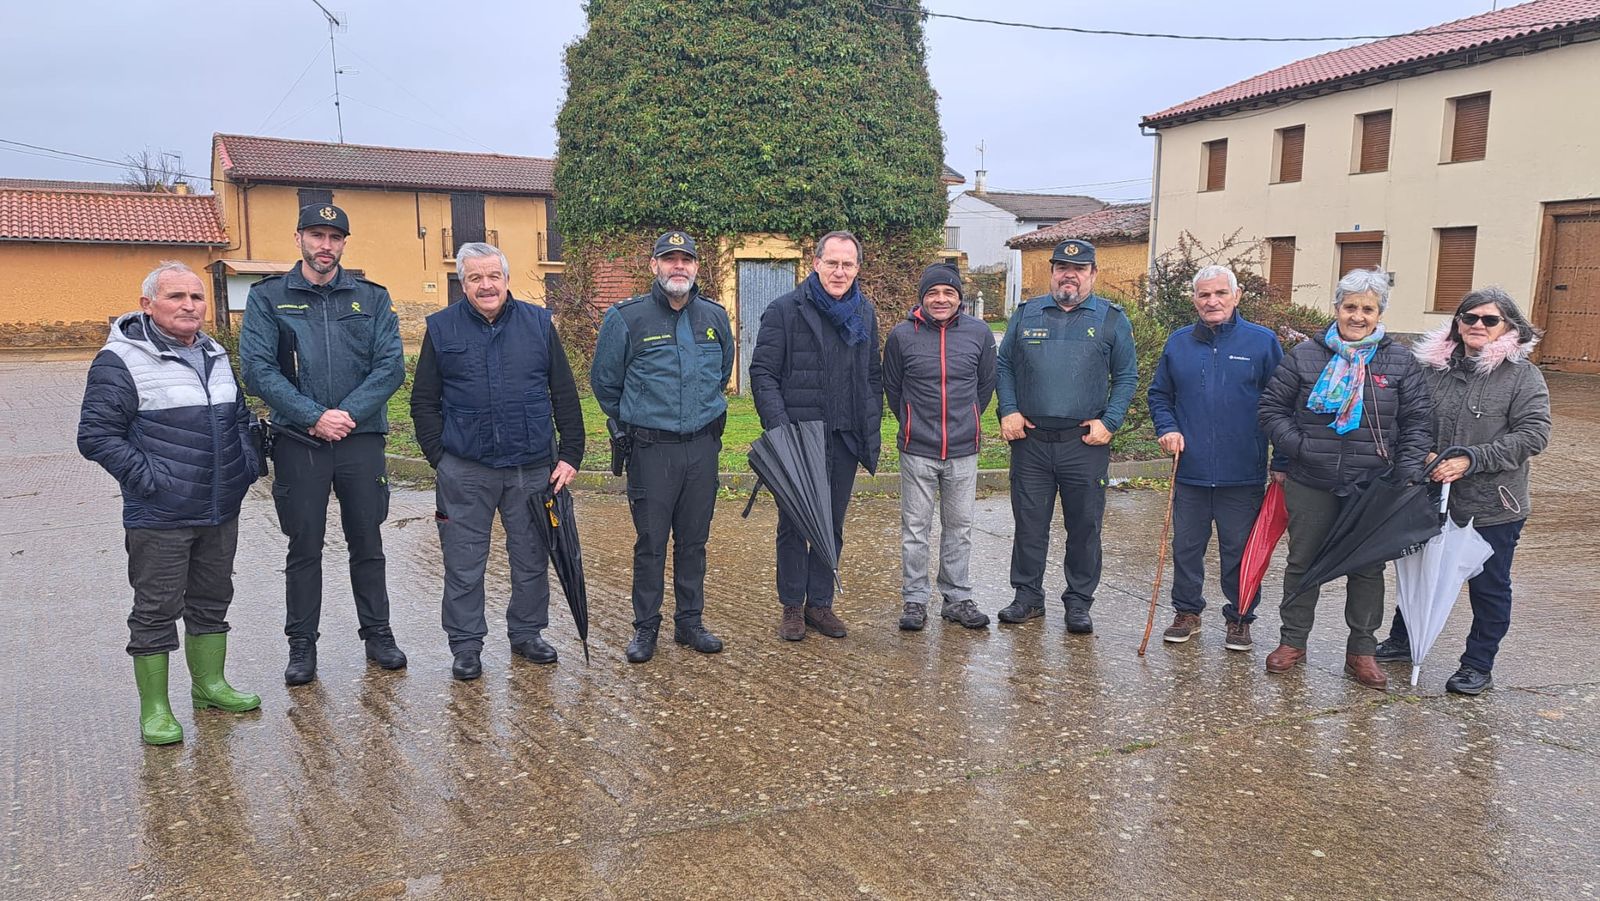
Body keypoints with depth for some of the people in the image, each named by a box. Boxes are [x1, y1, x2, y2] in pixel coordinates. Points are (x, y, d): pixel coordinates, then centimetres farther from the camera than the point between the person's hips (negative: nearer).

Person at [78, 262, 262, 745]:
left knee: (212, 602, 16)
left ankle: (209, 684, 31)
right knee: (156, 612, 2)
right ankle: (154, 708, 13)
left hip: (221, 512, 7)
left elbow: (239, 415, 25)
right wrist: (145, 478, -17)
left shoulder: (215, 355, 13)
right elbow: (96, 434, -13)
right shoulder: (121, 360, -10)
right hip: (160, 519, -7)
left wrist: (248, 460, 11)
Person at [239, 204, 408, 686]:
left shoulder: (372, 298, 7)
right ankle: (302, 645, 19)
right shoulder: (268, 298, 3)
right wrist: (315, 417, -16)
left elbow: (391, 365, -3)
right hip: (298, 442, -1)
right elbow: (258, 369, -7)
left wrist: (348, 414, -15)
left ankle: (377, 633, 23)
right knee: (304, 547, 7)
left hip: (362, 439, 1)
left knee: (368, 543, 10)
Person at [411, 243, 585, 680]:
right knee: (464, 565, 5)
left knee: (532, 559, 11)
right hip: (464, 473, -1)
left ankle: (527, 633, 28)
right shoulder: (441, 328, 2)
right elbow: (424, 402, 5)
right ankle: (466, 645, 19)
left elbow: (565, 395, 6)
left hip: (533, 468, 1)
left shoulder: (539, 323, 4)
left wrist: (571, 455, 1)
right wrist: (439, 457, -4)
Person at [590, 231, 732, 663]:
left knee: (694, 541, 12)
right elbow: (604, 381, 5)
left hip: (703, 447, 4)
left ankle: (690, 622, 24)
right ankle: (645, 627, 16)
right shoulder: (626, 318, -6)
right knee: (651, 543, 2)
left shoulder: (715, 317, 6)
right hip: (651, 449, -3)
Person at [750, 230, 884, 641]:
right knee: (794, 524, 5)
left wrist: (873, 429, 10)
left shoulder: (865, 313, 10)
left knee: (833, 526, 12)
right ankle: (792, 606, 18)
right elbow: (762, 373, -8)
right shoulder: (785, 310, -6)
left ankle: (820, 603, 24)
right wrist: (779, 428, -18)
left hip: (846, 438, 5)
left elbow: (873, 376, 17)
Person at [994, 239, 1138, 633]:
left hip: (1085, 443, -1)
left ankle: (1079, 602, 18)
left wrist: (1109, 422, -6)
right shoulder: (1026, 315, 9)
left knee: (1085, 526, 5)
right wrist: (1008, 411, -1)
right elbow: (1004, 366, 12)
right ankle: (1027, 596, 20)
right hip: (1030, 440, 1)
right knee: (1029, 523, 7)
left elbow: (1127, 377, 6)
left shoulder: (1112, 319, 5)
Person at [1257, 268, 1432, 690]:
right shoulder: (1304, 356, -1)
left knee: (1368, 568, 9)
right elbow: (1272, 406, 3)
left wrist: (1407, 474, -8)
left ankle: (1361, 651, 23)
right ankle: (1293, 641, 24)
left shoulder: (1400, 362, 2)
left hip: (1372, 487, 1)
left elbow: (1417, 422, 2)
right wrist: (1295, 445, -10)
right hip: (1310, 485, -1)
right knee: (1303, 563, 10)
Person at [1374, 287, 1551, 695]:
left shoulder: (1522, 375, -8)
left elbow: (1533, 434, -15)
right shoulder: (1433, 368, 0)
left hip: (1493, 507, -3)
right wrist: (1425, 456, -11)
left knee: (1489, 588, 11)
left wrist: (1470, 460, -22)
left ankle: (1478, 665, 26)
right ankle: (1402, 641, 38)